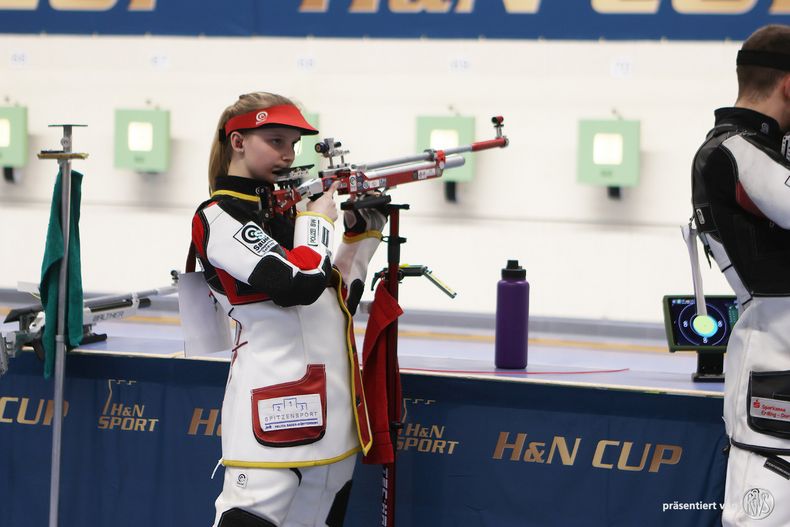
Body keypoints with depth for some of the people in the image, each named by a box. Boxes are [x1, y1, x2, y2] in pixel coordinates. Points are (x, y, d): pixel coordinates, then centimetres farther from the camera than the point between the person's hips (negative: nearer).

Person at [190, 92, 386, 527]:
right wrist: (318, 219, -6)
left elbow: (338, 297, 21)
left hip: (330, 403, 9)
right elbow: (299, 284, -21)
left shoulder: (282, 207, 17)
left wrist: (361, 231, 11)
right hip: (274, 400, -9)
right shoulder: (219, 218, -8)